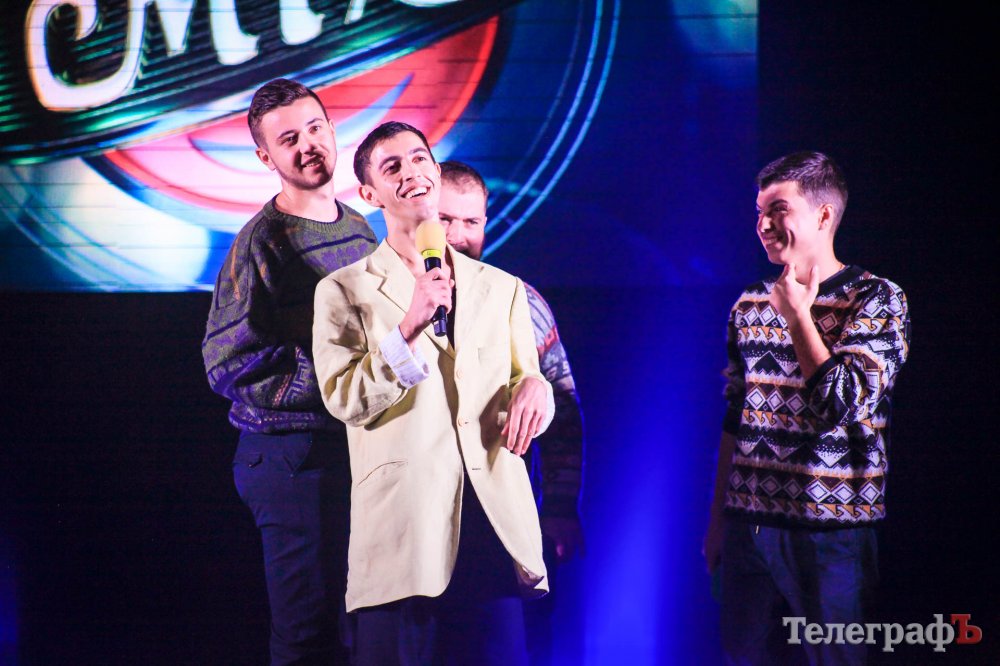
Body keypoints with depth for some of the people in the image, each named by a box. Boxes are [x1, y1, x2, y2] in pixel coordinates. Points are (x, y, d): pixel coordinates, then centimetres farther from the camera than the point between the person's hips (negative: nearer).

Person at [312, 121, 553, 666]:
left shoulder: (501, 288, 16)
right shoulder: (344, 292, 6)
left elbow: (529, 382, 18)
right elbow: (344, 400, -5)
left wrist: (532, 387, -6)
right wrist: (409, 327, -16)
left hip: (495, 529, 3)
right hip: (402, 537, -2)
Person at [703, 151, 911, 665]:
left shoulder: (876, 299, -5)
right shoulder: (750, 306, 10)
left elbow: (843, 406, -16)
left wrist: (797, 315, -11)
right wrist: (717, 519, 15)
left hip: (830, 533, -5)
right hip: (749, 526, 5)